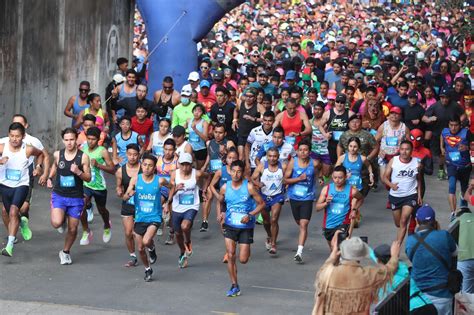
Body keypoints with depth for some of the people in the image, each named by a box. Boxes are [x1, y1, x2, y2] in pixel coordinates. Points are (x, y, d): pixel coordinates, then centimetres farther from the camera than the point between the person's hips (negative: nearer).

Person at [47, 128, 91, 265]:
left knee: (72, 229, 7)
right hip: (59, 195, 1)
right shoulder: (58, 154, -1)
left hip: (76, 198, 0)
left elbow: (88, 178, -4)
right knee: (56, 223, -22)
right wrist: (50, 178, 10)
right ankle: (63, 220, 17)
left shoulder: (83, 157, -8)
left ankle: (65, 252, 32)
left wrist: (78, 172, -22)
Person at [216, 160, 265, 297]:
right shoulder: (225, 187, -1)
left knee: (243, 259, -2)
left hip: (246, 226, -2)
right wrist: (220, 213, -2)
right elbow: (219, 202, 17)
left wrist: (250, 215, -19)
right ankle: (234, 286, 7)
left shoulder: (249, 187, -11)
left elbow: (261, 204, -6)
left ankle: (247, 250, 36)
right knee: (230, 256, -5)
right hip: (230, 225, 2)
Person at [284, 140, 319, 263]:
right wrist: (299, 178, -17)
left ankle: (299, 252, -16)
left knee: (303, 225, -13)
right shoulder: (293, 163, -8)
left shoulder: (314, 163, -7)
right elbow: (285, 180, -7)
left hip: (307, 198, -2)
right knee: (299, 223, 18)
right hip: (294, 197, 2)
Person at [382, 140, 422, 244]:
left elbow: (419, 180, 10)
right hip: (395, 196, 2)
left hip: (410, 196, -2)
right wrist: (391, 185, -25)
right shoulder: (393, 161, -8)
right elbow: (384, 177, -5)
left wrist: (419, 195, 5)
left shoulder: (417, 163, -5)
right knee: (398, 224, 15)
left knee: (403, 221, -16)